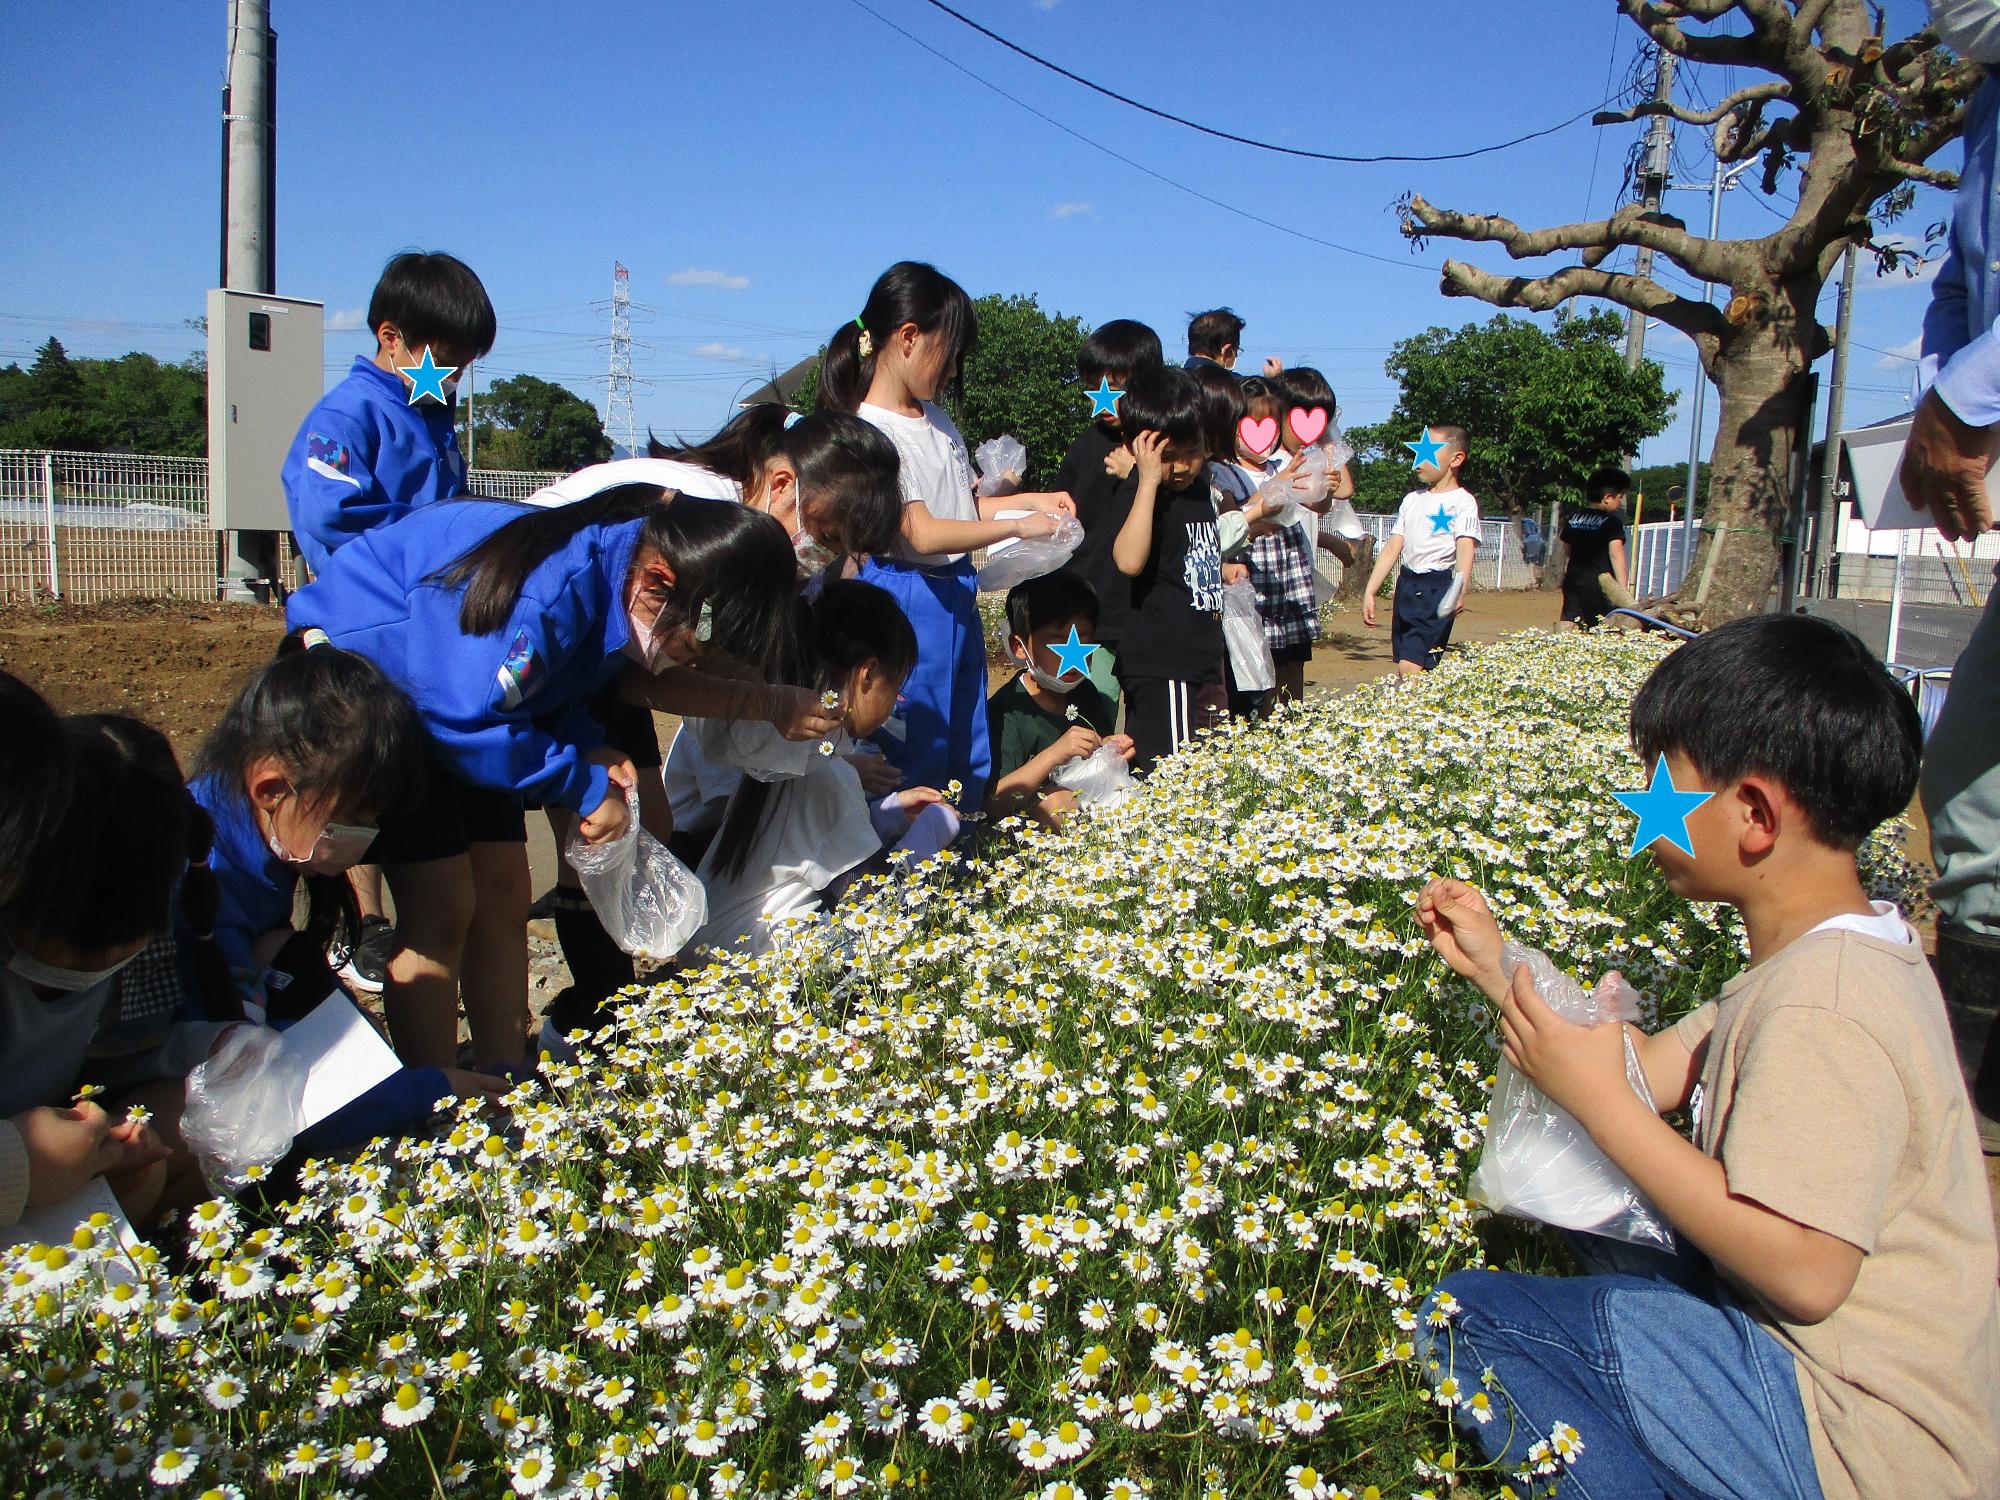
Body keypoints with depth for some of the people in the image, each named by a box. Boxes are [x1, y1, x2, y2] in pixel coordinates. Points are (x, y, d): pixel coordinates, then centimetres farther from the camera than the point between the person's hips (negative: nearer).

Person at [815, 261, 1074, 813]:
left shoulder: (935, 417, 11)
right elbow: (922, 534, -23)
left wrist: (1031, 499, 7)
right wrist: (1018, 526, -16)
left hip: (957, 597, 9)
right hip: (908, 606, -9)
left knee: (969, 762, 16)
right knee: (916, 764, 0)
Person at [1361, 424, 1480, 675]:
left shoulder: (1461, 501, -5)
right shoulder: (1412, 500, 17)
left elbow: (1465, 549, -18)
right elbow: (1392, 548, 17)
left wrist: (1460, 590, -34)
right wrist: (1370, 592, 11)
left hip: (1438, 587, -7)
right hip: (1407, 584, 7)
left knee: (1411, 666, -19)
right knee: (1405, 667, 6)